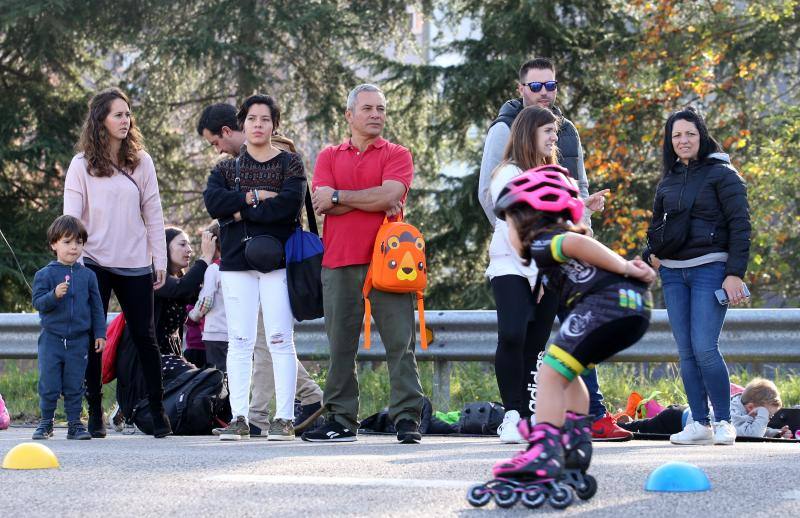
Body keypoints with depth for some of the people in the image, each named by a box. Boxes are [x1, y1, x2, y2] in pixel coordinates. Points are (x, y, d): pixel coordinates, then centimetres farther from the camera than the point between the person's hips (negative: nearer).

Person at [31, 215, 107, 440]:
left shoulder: (87, 275, 6)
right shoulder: (45, 274, -2)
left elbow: (96, 306, 11)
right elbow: (38, 302, -8)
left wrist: (100, 333, 7)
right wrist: (54, 295, -26)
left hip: (79, 340, 2)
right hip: (52, 339, -2)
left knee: (74, 386, 5)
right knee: (49, 385, 1)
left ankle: (74, 423, 13)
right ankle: (46, 422, 14)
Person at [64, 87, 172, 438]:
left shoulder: (141, 161, 7)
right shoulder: (82, 165, 2)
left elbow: (153, 214, 8)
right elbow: (71, 217, -1)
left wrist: (160, 260, 4)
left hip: (135, 265, 1)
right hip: (95, 264, -1)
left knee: (144, 337, 3)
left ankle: (158, 412, 11)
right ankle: (95, 415, 4)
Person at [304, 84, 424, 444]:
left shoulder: (397, 155, 9)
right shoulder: (330, 157, 15)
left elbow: (390, 194, -10)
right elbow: (322, 205, -1)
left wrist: (338, 197, -3)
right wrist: (375, 200, -6)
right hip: (339, 263, 2)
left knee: (400, 341, -6)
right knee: (340, 345, 5)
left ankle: (406, 418, -5)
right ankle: (340, 421, 10)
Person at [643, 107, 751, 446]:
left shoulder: (721, 174, -1)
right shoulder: (668, 181, 16)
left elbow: (740, 226, -6)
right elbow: (657, 225, 25)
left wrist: (735, 274, -13)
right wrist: (648, 259, 5)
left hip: (710, 268, -6)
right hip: (673, 272, 6)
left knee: (704, 348, -15)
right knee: (686, 352, 2)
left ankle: (724, 422, -5)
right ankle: (700, 424, 6)